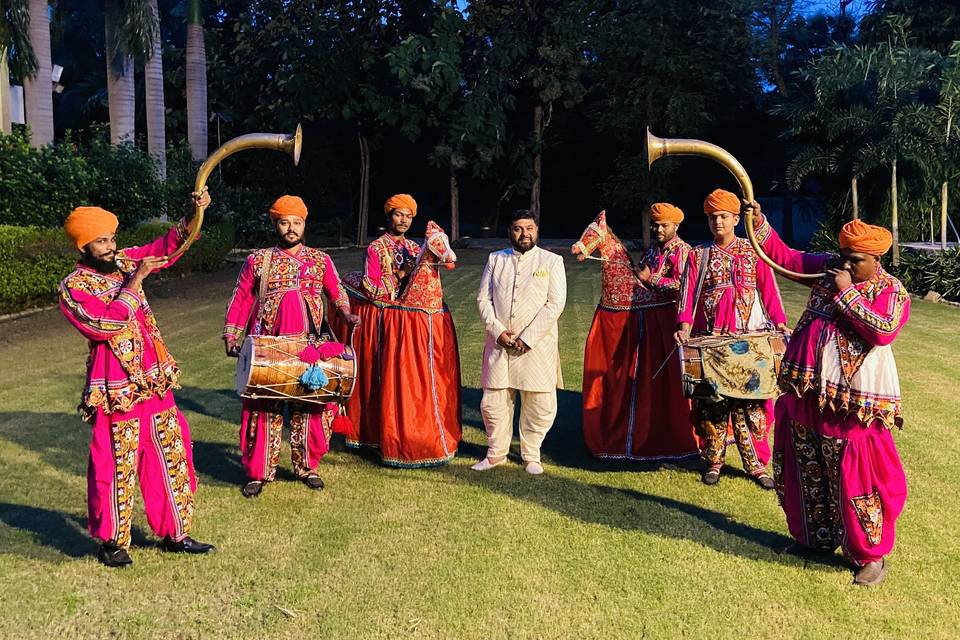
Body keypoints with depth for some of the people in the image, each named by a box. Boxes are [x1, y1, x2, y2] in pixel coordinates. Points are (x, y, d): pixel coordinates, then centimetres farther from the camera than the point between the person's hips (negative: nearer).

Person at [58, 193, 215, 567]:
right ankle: (112, 542, 22)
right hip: (118, 392, -6)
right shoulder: (73, 287, -9)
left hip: (156, 382, 7)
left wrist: (194, 214, -6)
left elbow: (167, 246, 10)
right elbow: (106, 322, -23)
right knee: (117, 467, 2)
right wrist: (136, 279, -19)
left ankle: (175, 533, 24)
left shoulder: (123, 262, 8)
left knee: (172, 458, 11)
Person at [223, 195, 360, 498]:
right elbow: (240, 300, 6)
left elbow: (336, 292, 10)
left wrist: (347, 314, -10)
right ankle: (258, 472, 12)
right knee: (263, 407, 0)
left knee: (311, 405, 4)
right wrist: (231, 336, -3)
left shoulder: (321, 260, 8)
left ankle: (307, 466, 20)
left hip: (310, 346, 1)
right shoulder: (257, 260, 5)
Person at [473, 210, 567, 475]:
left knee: (539, 405, 2)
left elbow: (555, 304, -7)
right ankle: (496, 453, 24)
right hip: (499, 343, 2)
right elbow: (483, 299, 7)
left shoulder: (552, 261, 2)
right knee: (493, 402, 5)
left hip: (537, 345, -2)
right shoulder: (495, 259, 10)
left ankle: (531, 455, 22)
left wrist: (527, 338, -12)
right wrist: (498, 331, -8)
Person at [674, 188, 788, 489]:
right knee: (711, 400, 2)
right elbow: (688, 295, 2)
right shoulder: (698, 255, 9)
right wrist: (684, 328, -13)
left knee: (749, 401, -2)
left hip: (749, 338, -1)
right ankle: (714, 461, 15)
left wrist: (780, 323, -10)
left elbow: (769, 291, 4)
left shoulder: (753, 252, 8)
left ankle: (756, 463, 9)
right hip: (710, 340, 1)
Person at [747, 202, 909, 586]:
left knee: (855, 477, -1)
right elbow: (785, 256, 13)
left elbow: (883, 331, -21)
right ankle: (816, 537, 35)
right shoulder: (828, 268, 9)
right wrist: (760, 222, 2)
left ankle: (870, 555, 17)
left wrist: (847, 292, -17)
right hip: (807, 390, 6)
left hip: (853, 399, -6)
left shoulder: (891, 291, -5)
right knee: (807, 468, 16)